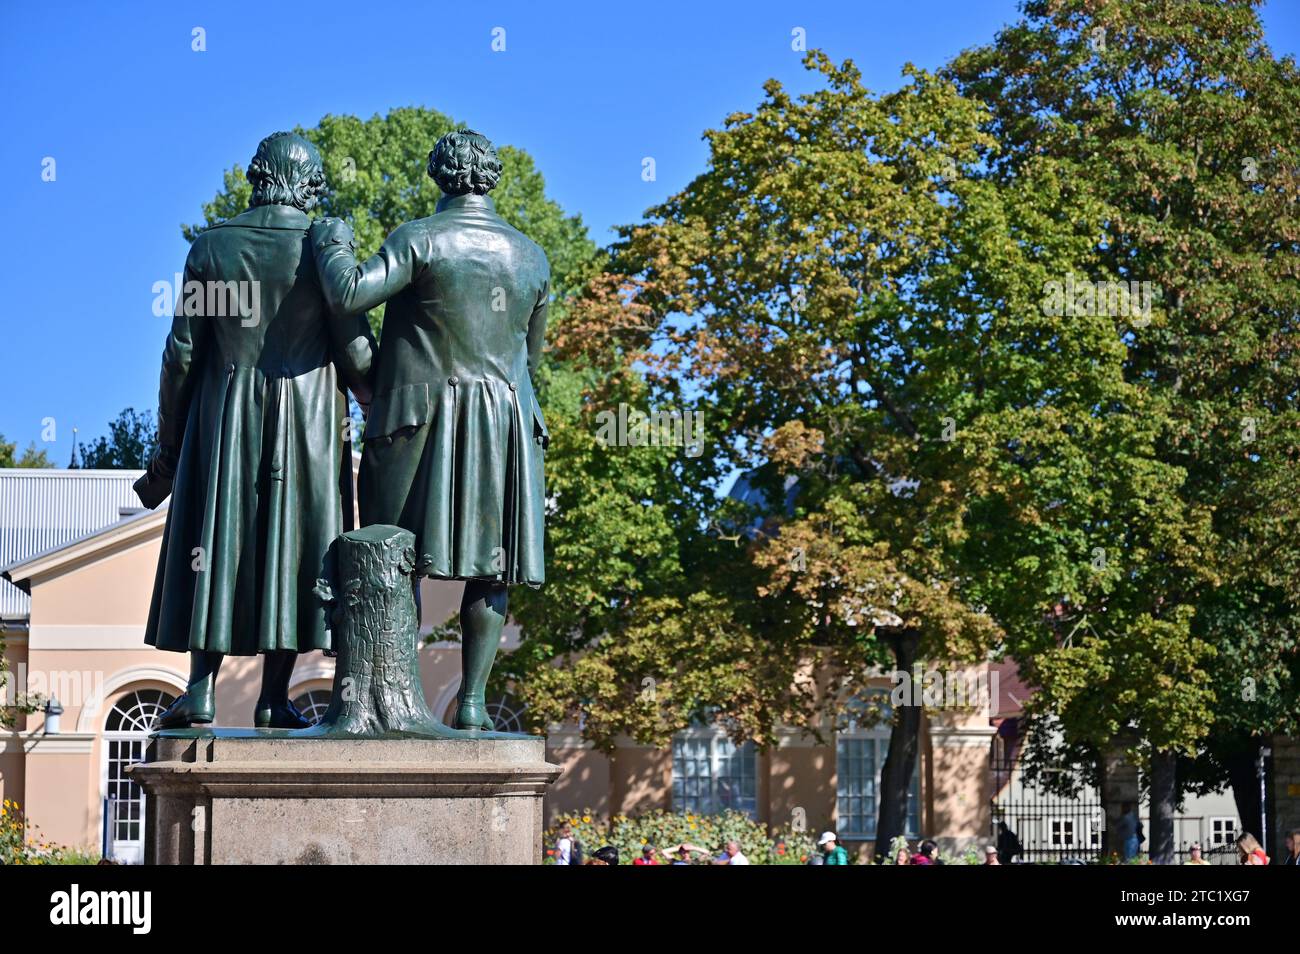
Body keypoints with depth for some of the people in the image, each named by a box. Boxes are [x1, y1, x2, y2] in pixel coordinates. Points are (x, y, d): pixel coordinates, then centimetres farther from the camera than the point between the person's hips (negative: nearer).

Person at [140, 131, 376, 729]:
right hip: (306, 415, -1)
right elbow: (356, 354, -7)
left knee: (217, 541, 7)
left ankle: (201, 689, 0)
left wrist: (169, 443, 9)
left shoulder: (212, 246, 1)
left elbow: (182, 353, 1)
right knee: (291, 544, 3)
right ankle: (273, 699, 2)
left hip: (224, 412, 2)